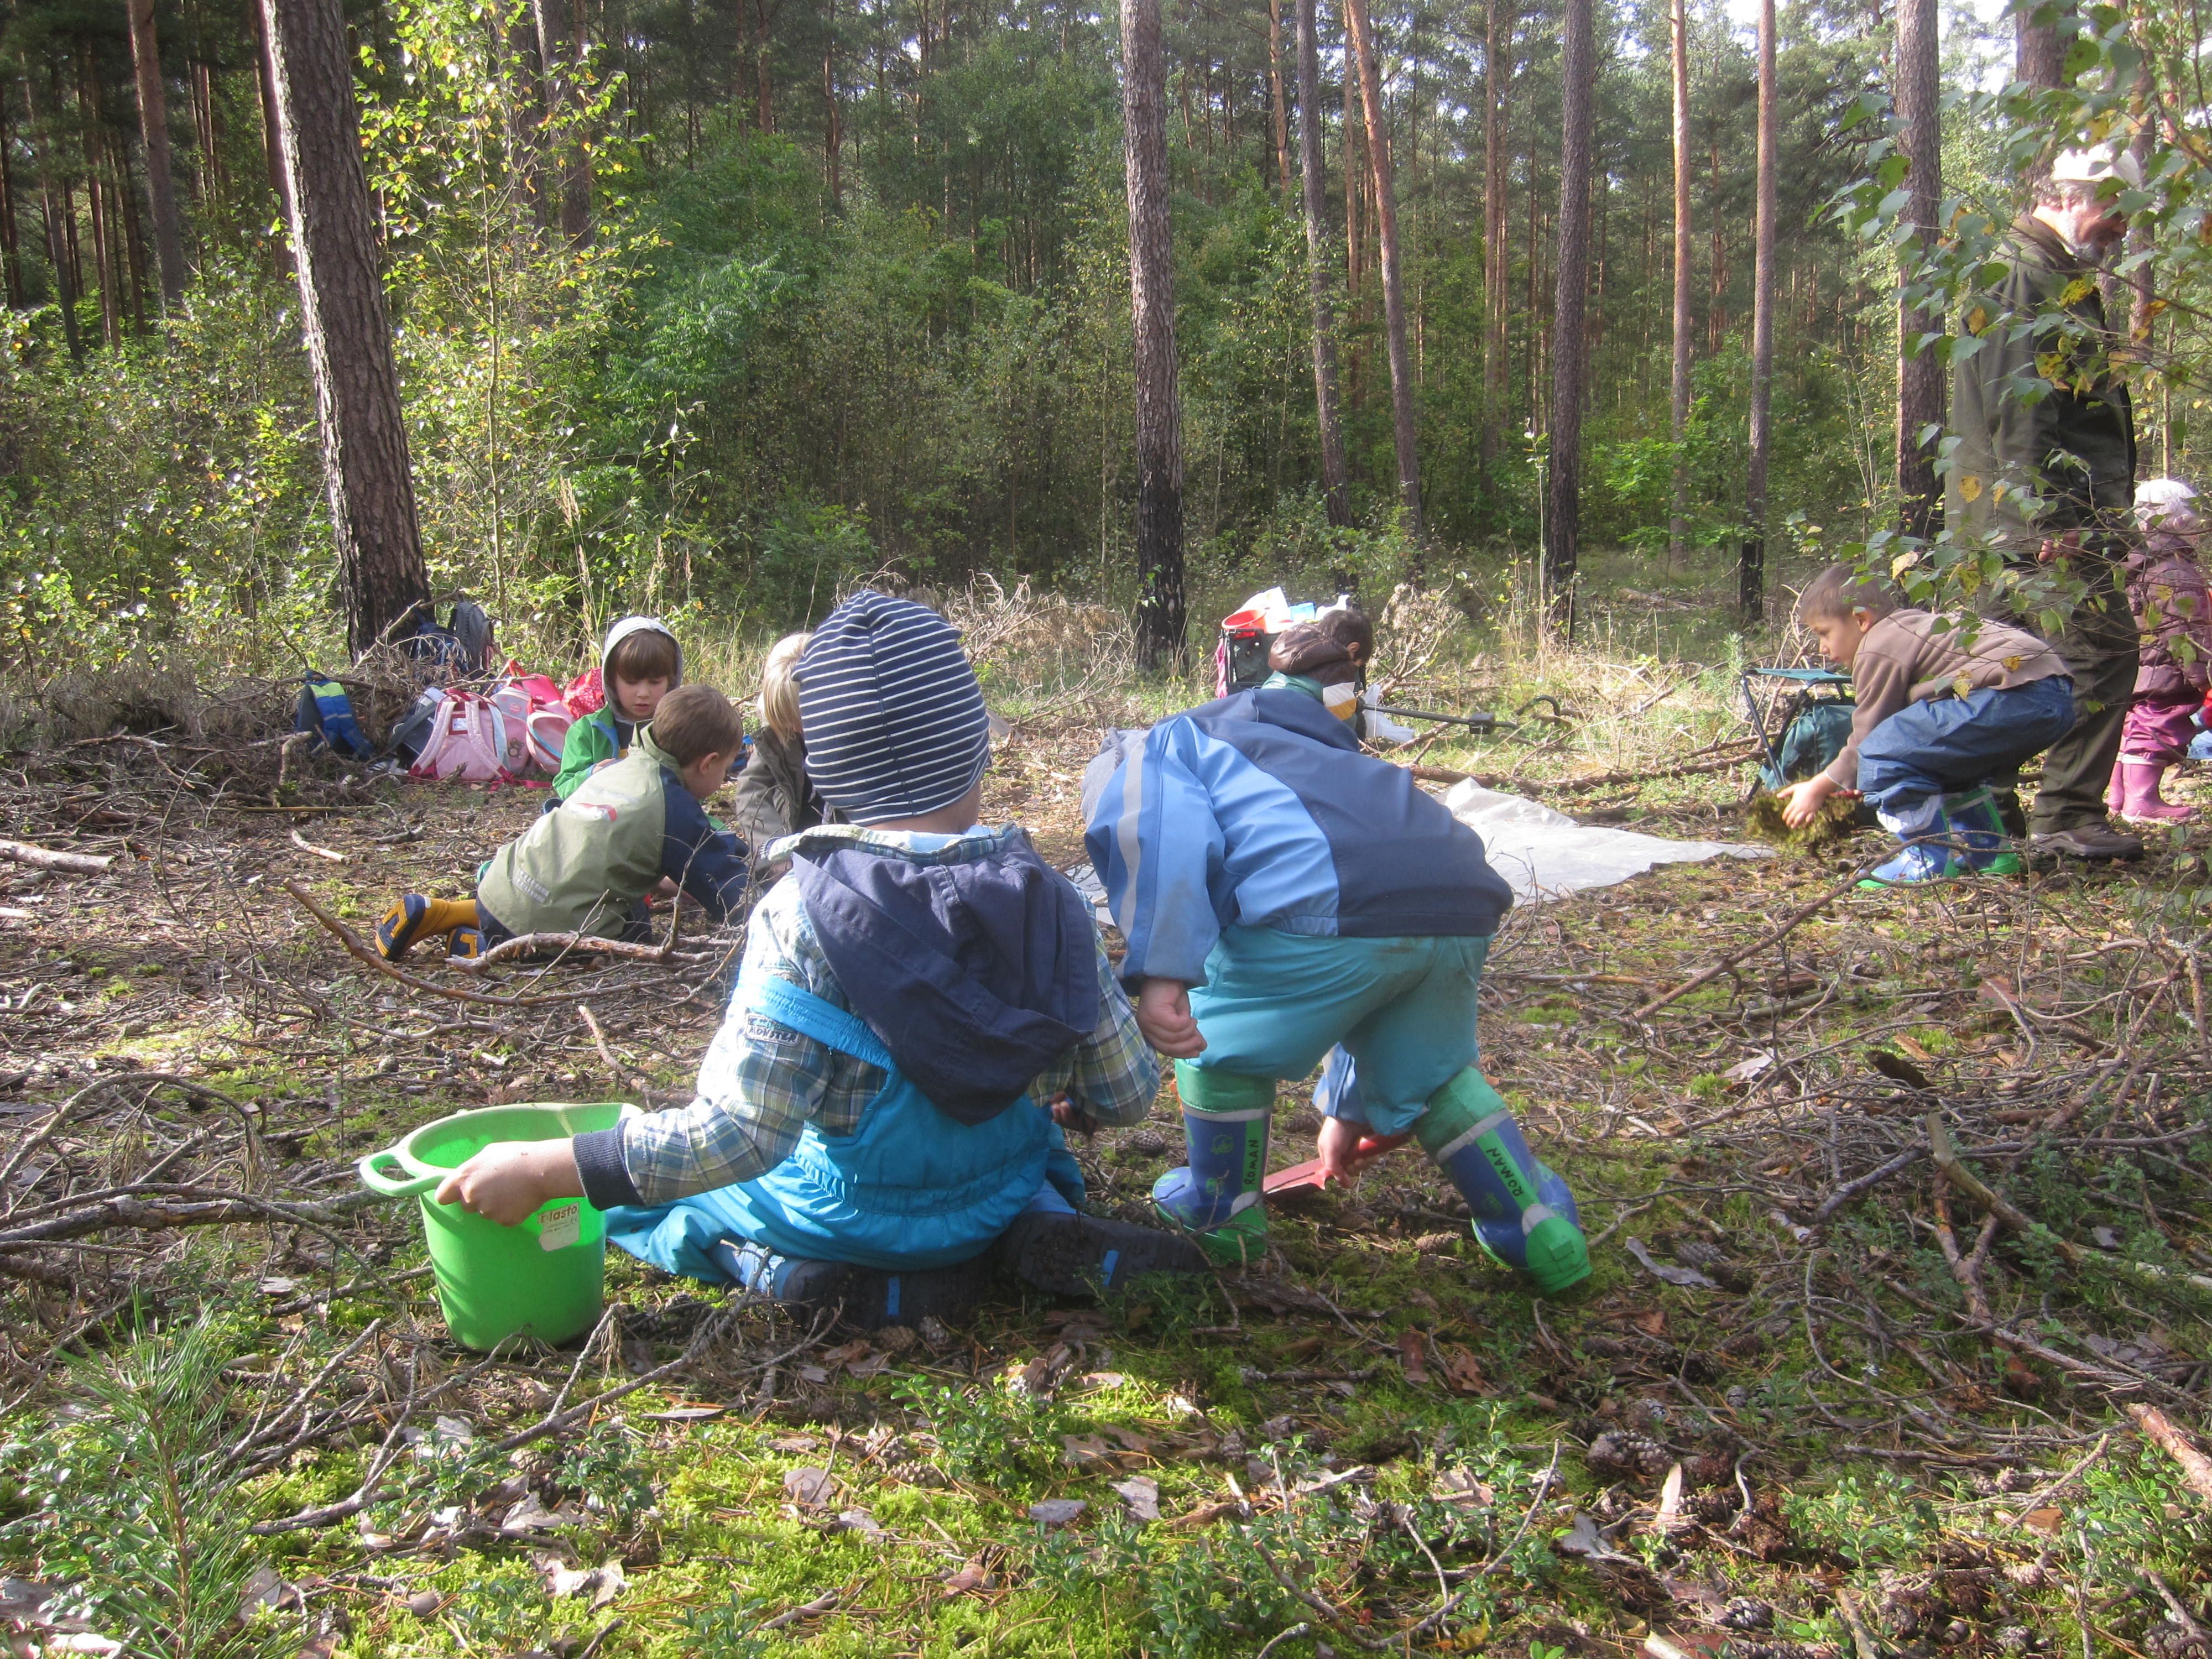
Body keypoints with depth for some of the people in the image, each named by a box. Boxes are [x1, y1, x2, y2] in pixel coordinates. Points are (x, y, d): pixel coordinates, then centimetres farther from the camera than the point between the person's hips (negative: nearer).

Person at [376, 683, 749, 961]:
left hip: (499, 886, 9)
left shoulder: (618, 768, 15)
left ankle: (431, 912, 19)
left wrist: (670, 884, 28)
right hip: (550, 926, -9)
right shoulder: (674, 806, -9)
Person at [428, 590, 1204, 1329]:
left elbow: (735, 1136, -30)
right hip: (1001, 1192, 3)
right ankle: (1042, 1223, 7)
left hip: (846, 1218, -3)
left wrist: (542, 1170, -21)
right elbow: (1125, 1093, -9)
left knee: (636, 1190, 22)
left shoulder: (803, 914, -26)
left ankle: (791, 1272, -2)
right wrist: (1060, 1108, 14)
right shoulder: (1049, 897, -16)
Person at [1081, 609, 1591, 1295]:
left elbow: (1158, 829, -7)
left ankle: (1223, 1219, 37)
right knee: (1433, 1075, 33)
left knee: (1221, 1037, 21)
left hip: (1332, 909, -7)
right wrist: (1347, 1108, 57)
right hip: (1462, 909, 7)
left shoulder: (1165, 745, 24)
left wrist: (1160, 974, -15)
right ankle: (1544, 1234, 37)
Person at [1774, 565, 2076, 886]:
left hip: (2016, 695, -11)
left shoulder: (1878, 650, -3)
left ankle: (1930, 861, -5)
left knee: (1885, 752, -11)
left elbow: (1867, 738, 1)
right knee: (1943, 759, 32)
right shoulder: (1907, 630, 29)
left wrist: (1818, 788, 14)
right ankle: (1987, 854, 31)